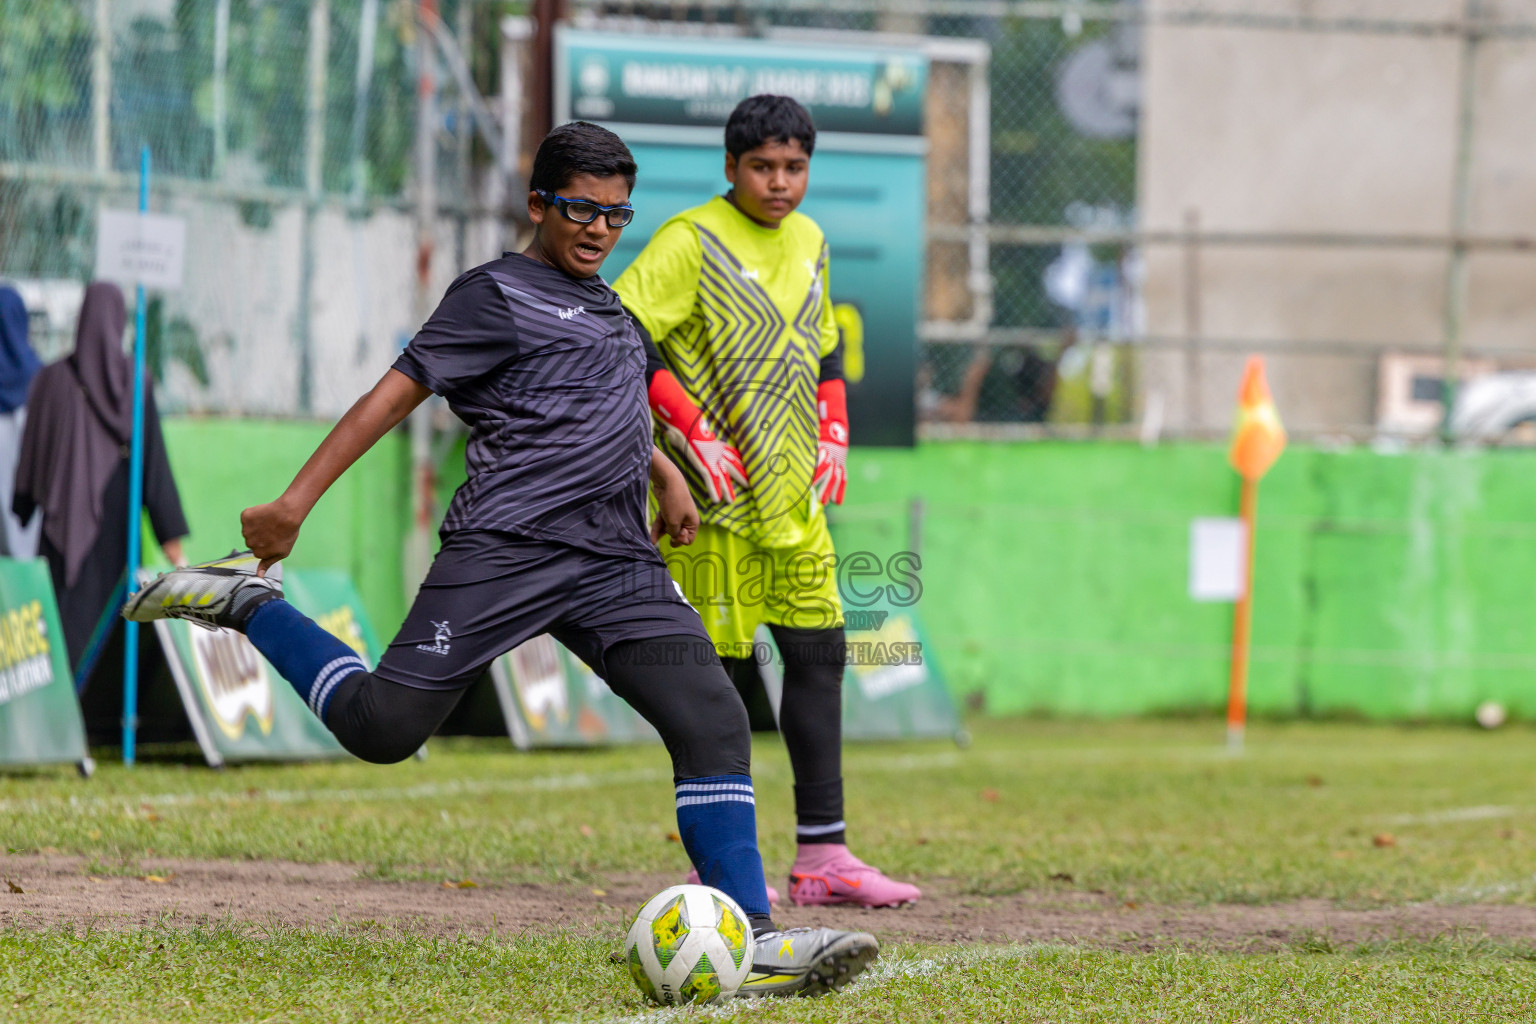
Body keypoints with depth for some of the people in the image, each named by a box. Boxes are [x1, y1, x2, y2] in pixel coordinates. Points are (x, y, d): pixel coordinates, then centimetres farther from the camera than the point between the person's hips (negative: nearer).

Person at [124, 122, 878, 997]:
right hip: (505, 551, -7)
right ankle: (248, 604, 17)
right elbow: (397, 393, -5)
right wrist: (295, 504, -10)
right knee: (383, 725, -9)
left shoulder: (606, 305, 24)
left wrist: (664, 473, 37)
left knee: (712, 720, -10)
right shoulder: (499, 293, 0)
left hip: (619, 564, 7)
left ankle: (754, 943, -12)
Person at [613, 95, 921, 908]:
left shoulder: (808, 242, 13)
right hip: (715, 499, -7)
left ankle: (822, 856, 6)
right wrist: (692, 430, -19)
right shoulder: (691, 242, -10)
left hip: (792, 498, 7)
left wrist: (833, 432, 12)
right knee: (722, 670, -4)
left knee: (819, 652, 3)